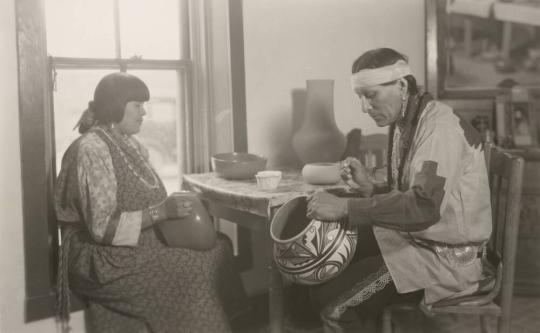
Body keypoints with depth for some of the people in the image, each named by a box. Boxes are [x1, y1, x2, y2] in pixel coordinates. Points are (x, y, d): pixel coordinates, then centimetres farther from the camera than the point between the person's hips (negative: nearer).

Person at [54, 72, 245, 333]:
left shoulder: (129, 143, 11)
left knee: (217, 249, -7)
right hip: (106, 260, -8)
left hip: (137, 246, 8)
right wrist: (162, 211, -24)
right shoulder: (92, 149, -17)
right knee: (194, 272, -22)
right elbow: (102, 227, -23)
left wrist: (172, 206, -6)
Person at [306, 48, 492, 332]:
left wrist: (345, 207, -35)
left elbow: (425, 206, -35)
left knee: (334, 305, -15)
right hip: (416, 238, 9)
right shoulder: (403, 122, 7)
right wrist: (370, 188, -6)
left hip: (449, 256, -9)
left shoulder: (440, 126, -21)